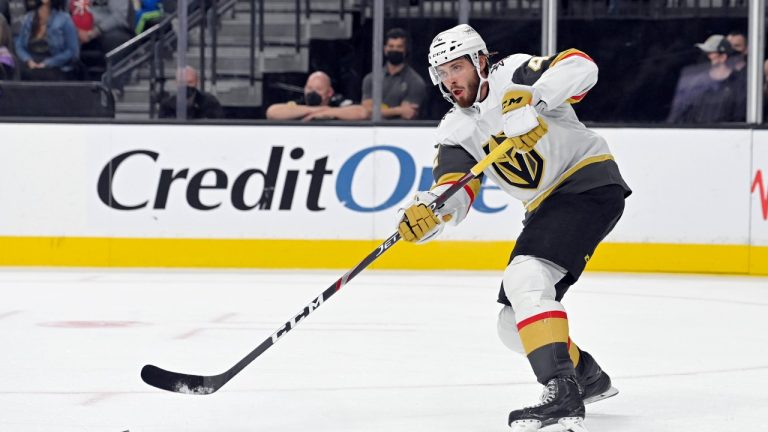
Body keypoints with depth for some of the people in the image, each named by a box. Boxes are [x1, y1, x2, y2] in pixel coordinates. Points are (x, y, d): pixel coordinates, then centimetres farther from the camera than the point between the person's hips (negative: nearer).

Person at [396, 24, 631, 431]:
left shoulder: (513, 74, -9)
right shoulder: (456, 130, 8)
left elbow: (580, 67, -24)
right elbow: (454, 195, -5)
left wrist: (533, 101, -37)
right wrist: (428, 211, -28)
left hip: (589, 183, -9)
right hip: (546, 208, 9)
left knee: (524, 276, -29)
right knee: (513, 324, 9)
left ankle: (563, 393, -38)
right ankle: (587, 377, 32)